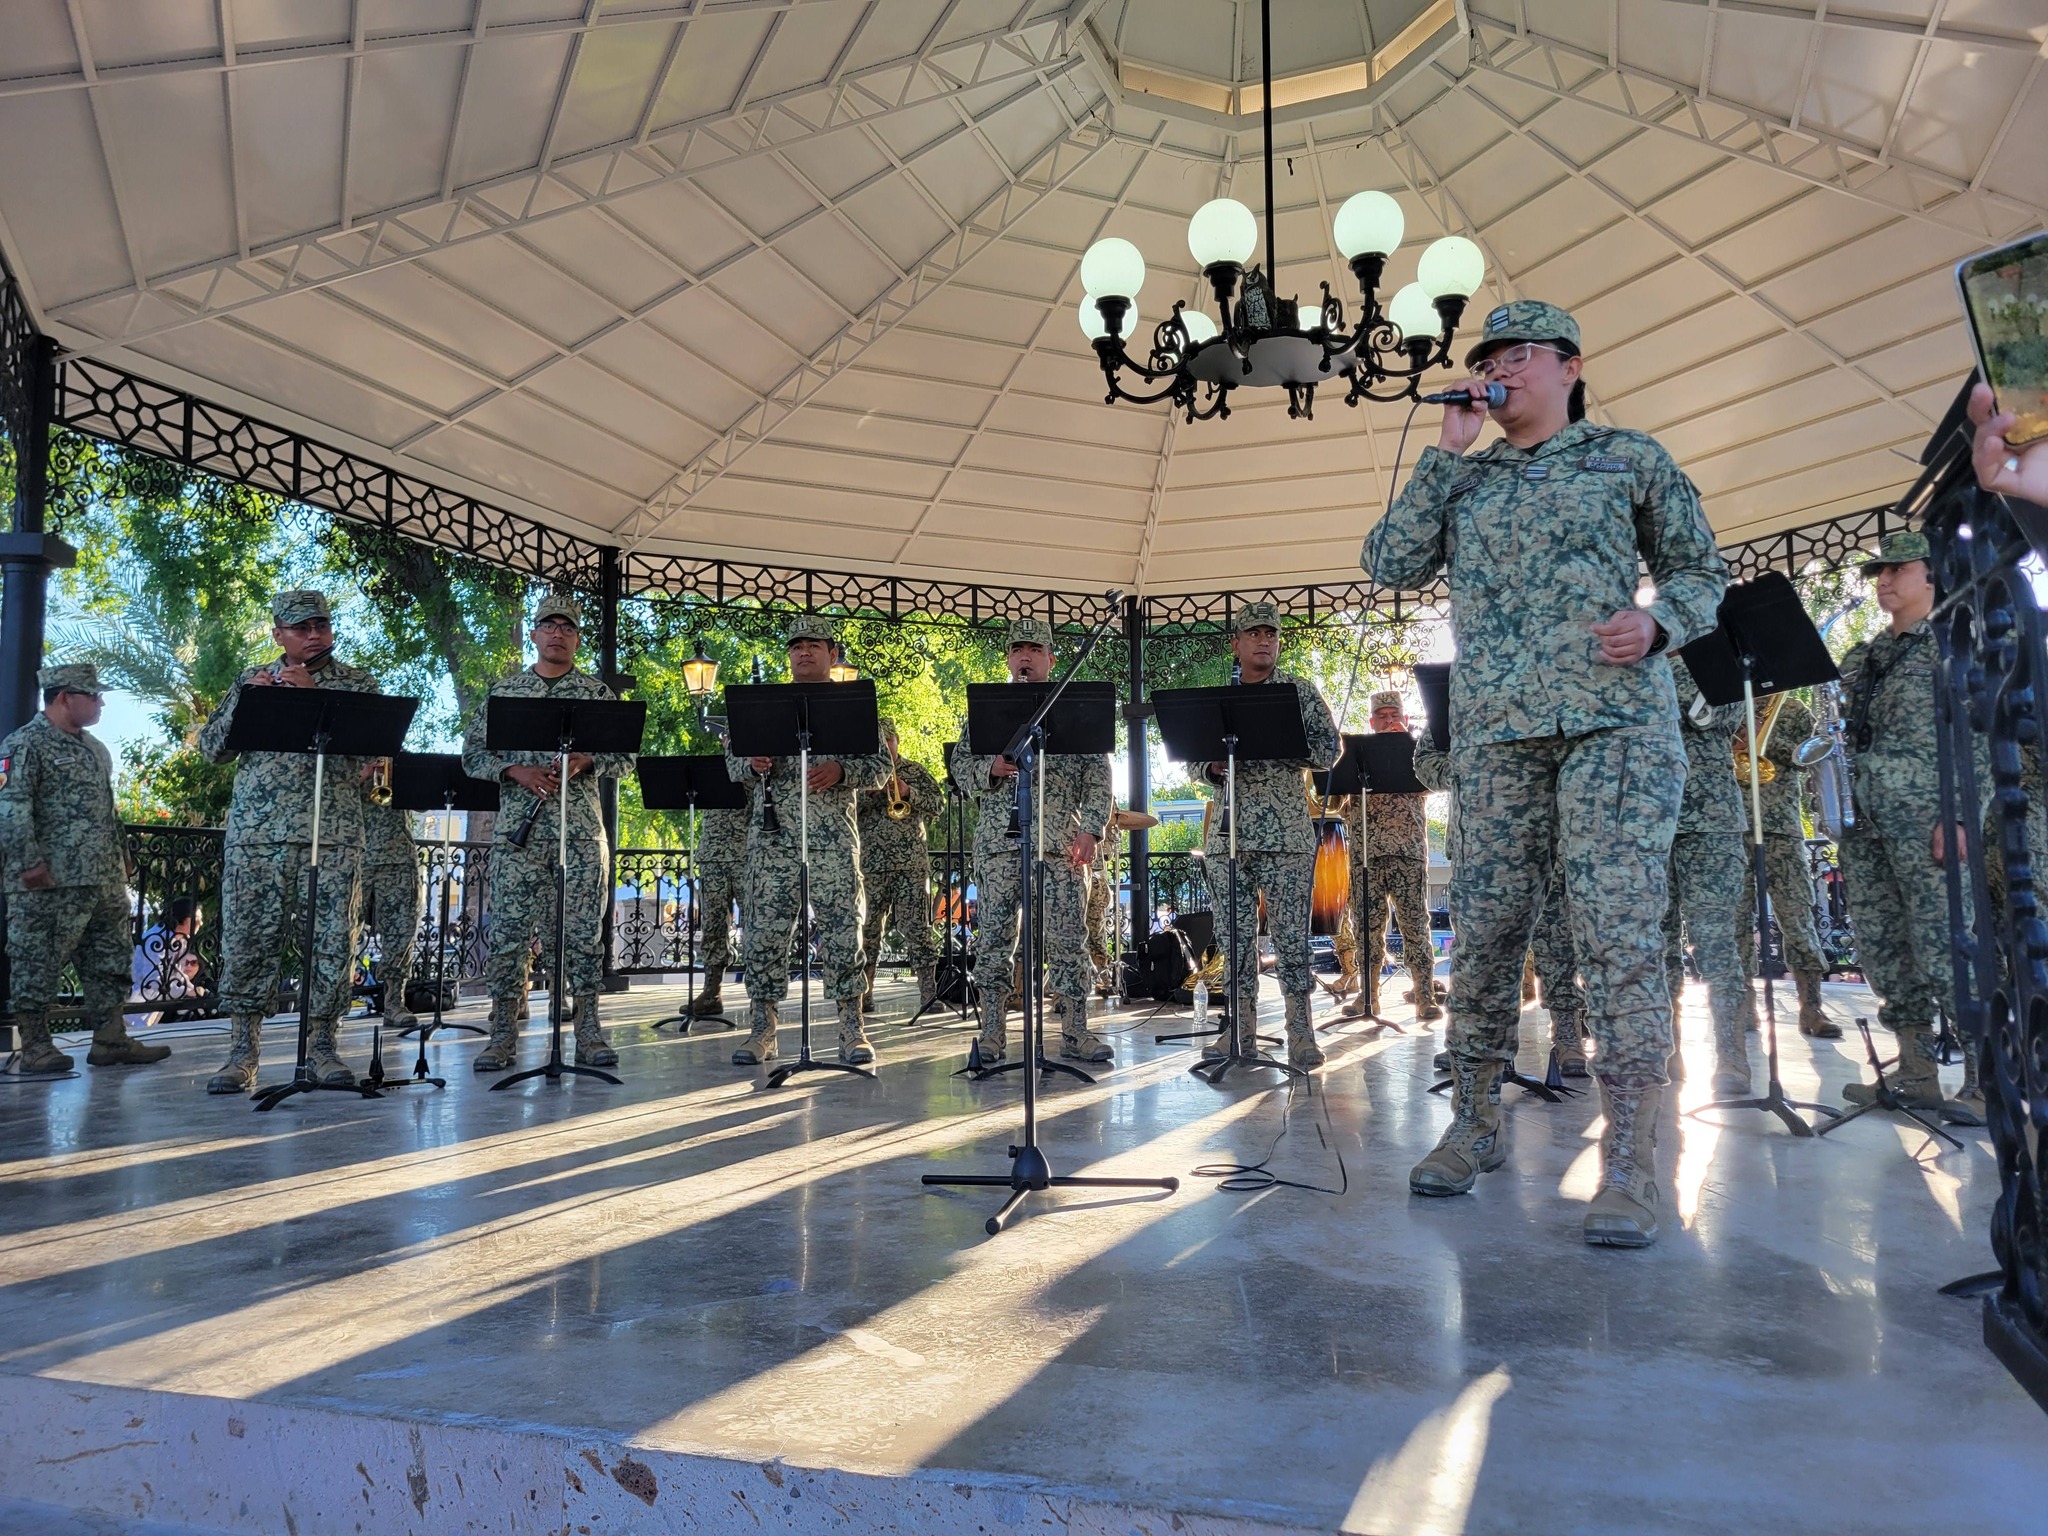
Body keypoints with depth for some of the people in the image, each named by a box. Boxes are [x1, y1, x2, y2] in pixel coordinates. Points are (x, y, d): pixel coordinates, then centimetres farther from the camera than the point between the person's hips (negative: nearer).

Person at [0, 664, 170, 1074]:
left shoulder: (95, 748, 19)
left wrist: (120, 857, 20)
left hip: (104, 882, 9)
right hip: (50, 885, -9)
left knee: (109, 960, 9)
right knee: (37, 962, 0)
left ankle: (111, 1040, 14)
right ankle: (33, 1046, 7)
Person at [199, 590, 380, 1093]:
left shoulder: (358, 684, 9)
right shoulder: (252, 681, 15)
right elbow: (210, 748, 10)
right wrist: (247, 700, -5)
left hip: (334, 835, -1)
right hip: (257, 833, 1)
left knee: (332, 939, -1)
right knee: (248, 937, -1)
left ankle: (321, 1042, 9)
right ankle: (242, 1048, 6)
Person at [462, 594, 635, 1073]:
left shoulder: (598, 693, 10)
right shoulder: (503, 690, 11)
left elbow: (624, 758, 8)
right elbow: (473, 754, 9)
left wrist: (586, 763, -11)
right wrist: (516, 771, -8)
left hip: (582, 830, 0)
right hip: (517, 829, 0)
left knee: (583, 929, 0)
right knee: (509, 929, -1)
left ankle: (588, 1032, 6)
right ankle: (503, 1034, 8)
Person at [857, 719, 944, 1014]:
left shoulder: (916, 771, 11)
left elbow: (939, 803, 2)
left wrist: (909, 792, -11)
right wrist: (871, 790, -13)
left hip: (912, 862, -1)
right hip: (871, 862, 1)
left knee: (916, 928, -4)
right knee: (867, 928, 3)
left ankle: (928, 993, -2)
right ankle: (864, 995, 11)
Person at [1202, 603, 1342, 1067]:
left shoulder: (1300, 691, 5)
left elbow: (1330, 749, -2)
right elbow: (1203, 763, 18)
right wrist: (1214, 768, -5)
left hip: (1287, 832, -3)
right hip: (1230, 831, 4)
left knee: (1291, 935, -4)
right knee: (1234, 935, 5)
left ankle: (1300, 1033, 2)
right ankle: (1240, 1030, 13)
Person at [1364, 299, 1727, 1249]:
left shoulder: (1629, 457, 13)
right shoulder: (1463, 479, 19)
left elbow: (1701, 570, 14)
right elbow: (1391, 565, 5)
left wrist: (1658, 621, -8)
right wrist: (1446, 453, 4)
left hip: (1616, 720, -2)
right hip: (1496, 732, 3)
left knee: (1619, 932, -9)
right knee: (1483, 931, 3)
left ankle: (1628, 1166, -5)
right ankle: (1473, 1123, 18)